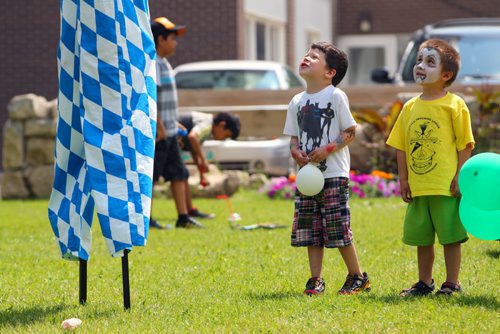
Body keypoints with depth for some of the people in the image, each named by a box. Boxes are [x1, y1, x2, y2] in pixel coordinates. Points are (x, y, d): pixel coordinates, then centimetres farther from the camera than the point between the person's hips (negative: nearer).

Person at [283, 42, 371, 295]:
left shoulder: (335, 96, -5)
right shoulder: (297, 102, 12)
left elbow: (350, 131, -5)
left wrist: (328, 149, -17)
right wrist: (296, 152, -5)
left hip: (333, 173, -6)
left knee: (338, 228, -6)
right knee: (309, 230, 5)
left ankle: (357, 277, 7)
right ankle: (315, 280, 12)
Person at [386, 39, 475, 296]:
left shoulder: (454, 105, -6)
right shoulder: (410, 107, 9)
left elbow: (465, 144, -6)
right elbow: (401, 147, 11)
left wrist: (460, 176, -11)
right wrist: (403, 178, 5)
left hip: (447, 187, -5)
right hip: (418, 186, 5)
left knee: (450, 236, 1)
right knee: (421, 237, 12)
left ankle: (451, 283, 11)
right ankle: (425, 282, 24)